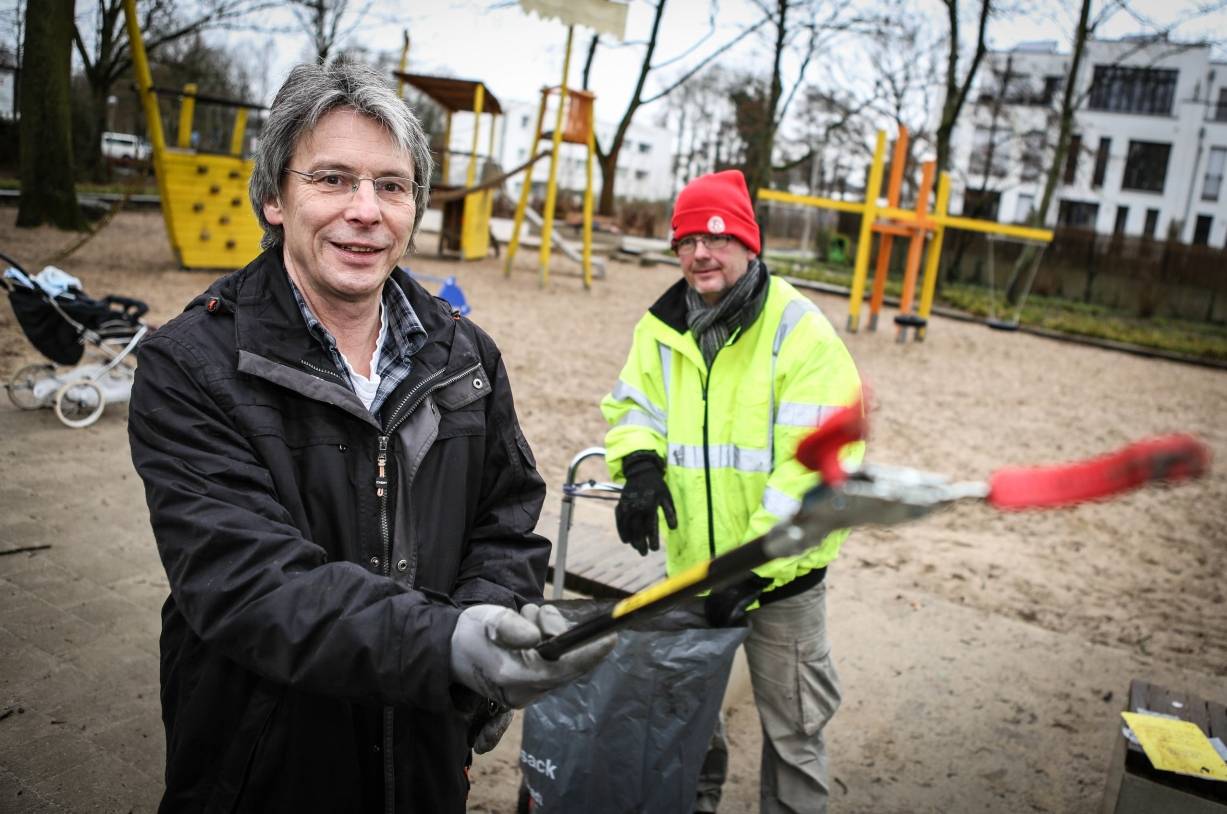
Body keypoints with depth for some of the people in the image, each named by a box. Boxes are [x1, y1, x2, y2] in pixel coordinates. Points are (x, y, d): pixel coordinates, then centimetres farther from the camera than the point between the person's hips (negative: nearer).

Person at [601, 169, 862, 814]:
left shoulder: (799, 331, -16)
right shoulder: (663, 328, 1)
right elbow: (633, 405, 10)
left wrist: (752, 567, -23)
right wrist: (641, 466, -13)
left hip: (781, 572, -5)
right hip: (689, 562, 5)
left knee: (791, 727, 12)